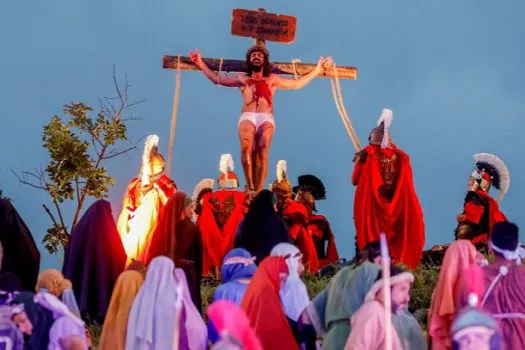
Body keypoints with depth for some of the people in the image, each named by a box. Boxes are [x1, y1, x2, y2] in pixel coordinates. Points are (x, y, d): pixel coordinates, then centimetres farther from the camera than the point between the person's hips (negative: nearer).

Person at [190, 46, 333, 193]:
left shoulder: (272, 79, 27)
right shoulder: (242, 78, 27)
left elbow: (297, 84, 29)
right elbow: (217, 79, 29)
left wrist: (317, 70, 26)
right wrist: (201, 63, 25)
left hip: (266, 119, 0)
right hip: (247, 117, 0)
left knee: (262, 154, -18)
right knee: (246, 149, -28)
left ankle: (258, 191, -25)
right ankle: (250, 187, -29)